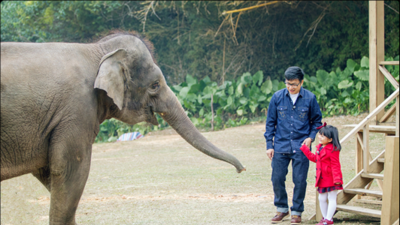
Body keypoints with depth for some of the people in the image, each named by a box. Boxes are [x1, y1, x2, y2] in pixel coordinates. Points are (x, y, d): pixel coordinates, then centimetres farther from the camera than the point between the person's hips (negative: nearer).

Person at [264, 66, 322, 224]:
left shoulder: (310, 98, -2)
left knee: (300, 180, 2)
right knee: (277, 179, 3)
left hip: (301, 147, -1)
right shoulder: (277, 97, -1)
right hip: (281, 146, 1)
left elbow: (316, 120, 10)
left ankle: (297, 212, 17)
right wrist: (269, 144, 3)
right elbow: (270, 122, 6)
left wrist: (311, 137, -5)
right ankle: (282, 209, 23)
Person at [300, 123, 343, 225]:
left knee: (331, 198, 0)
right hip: (322, 179, 9)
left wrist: (336, 178, -22)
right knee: (322, 198, 13)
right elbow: (315, 158, 25)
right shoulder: (320, 148, 10)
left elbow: (335, 165, -18)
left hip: (331, 179, -9)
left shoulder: (333, 150, -17)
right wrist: (305, 149, 26)